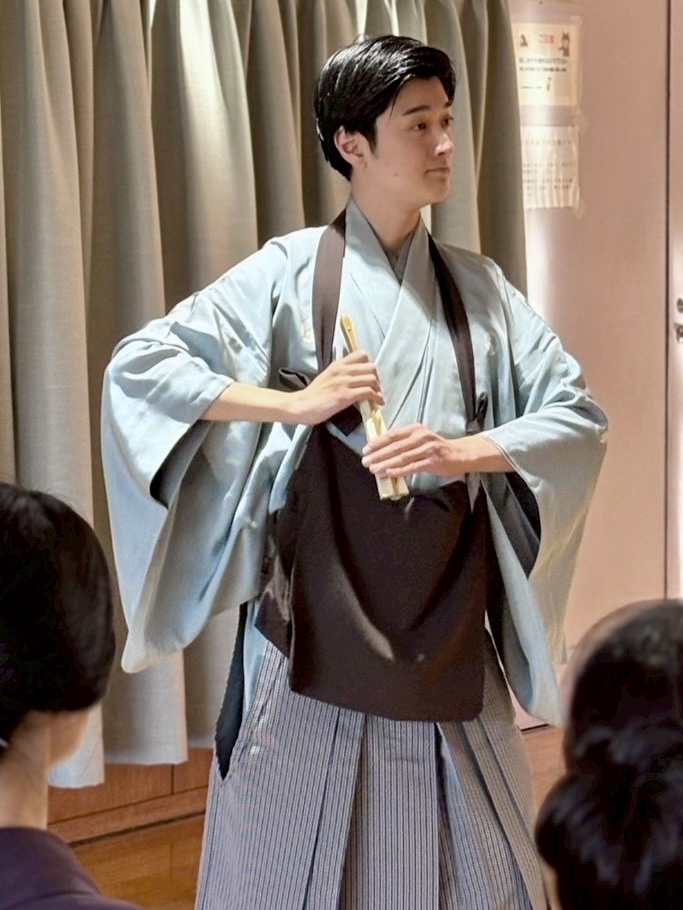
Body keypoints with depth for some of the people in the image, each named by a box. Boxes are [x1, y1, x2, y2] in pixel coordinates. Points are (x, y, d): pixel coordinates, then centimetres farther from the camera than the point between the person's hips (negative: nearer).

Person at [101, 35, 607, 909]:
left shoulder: (480, 290, 8)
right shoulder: (291, 273, -2)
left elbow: (577, 416, 4)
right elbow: (137, 366, -6)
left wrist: (460, 453, -13)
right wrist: (295, 403, -15)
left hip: (446, 633, 3)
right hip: (317, 631, -3)